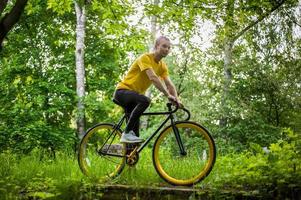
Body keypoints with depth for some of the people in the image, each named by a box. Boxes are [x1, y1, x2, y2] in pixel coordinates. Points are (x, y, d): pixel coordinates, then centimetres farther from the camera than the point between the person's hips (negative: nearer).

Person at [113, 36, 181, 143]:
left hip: (134, 95, 8)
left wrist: (176, 99, -21)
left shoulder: (162, 66, 6)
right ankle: (126, 134, -30)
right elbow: (153, 78, -30)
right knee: (145, 101, -36)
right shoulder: (145, 58, -18)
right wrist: (168, 95, -35)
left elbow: (169, 84, -4)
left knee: (135, 130, 3)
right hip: (123, 91, -8)